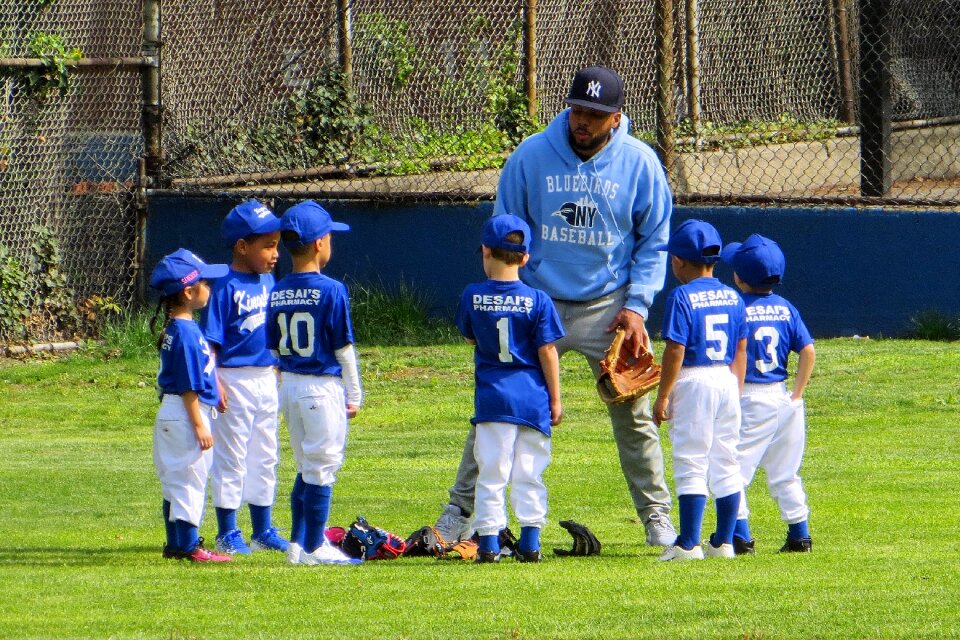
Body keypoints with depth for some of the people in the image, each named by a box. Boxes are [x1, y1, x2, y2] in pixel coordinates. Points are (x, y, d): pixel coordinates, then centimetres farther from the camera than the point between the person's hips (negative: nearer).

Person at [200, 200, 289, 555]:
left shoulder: (268, 281, 8)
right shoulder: (226, 287, -14)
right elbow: (210, 342, -16)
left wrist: (279, 372, 16)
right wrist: (215, 385, -23)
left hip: (266, 379, 8)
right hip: (235, 381, -8)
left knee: (265, 458, 14)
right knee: (231, 458, 0)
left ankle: (263, 530, 23)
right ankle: (227, 533, 7)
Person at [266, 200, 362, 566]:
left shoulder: (277, 294, 5)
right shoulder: (331, 291, -13)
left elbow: (274, 349, 10)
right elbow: (343, 347, -10)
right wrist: (354, 395, -2)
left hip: (289, 386, 6)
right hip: (324, 387, -6)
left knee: (306, 467, 17)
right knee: (322, 468, 0)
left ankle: (299, 543, 17)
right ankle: (313, 548, 1)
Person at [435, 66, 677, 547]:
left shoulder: (639, 164, -4)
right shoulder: (531, 156, -4)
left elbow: (654, 240, 5)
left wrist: (637, 304, -6)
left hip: (606, 306, 0)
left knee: (632, 415, 2)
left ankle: (657, 519, 14)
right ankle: (461, 511, 6)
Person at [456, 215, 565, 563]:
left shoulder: (472, 297, -3)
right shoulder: (537, 300, -6)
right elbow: (547, 352, -3)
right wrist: (555, 399, 3)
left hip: (492, 397, 0)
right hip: (532, 398, 0)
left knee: (491, 474, 3)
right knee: (529, 474, 7)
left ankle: (488, 543, 0)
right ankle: (530, 543, 5)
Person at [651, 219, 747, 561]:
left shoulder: (682, 298, -10)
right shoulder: (732, 298, 9)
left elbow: (675, 351, -14)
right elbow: (740, 350, 12)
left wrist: (663, 396, -9)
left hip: (694, 382, -6)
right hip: (727, 380, 6)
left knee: (691, 465, -4)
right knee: (726, 465, 10)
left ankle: (689, 543, -5)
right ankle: (724, 542, 13)